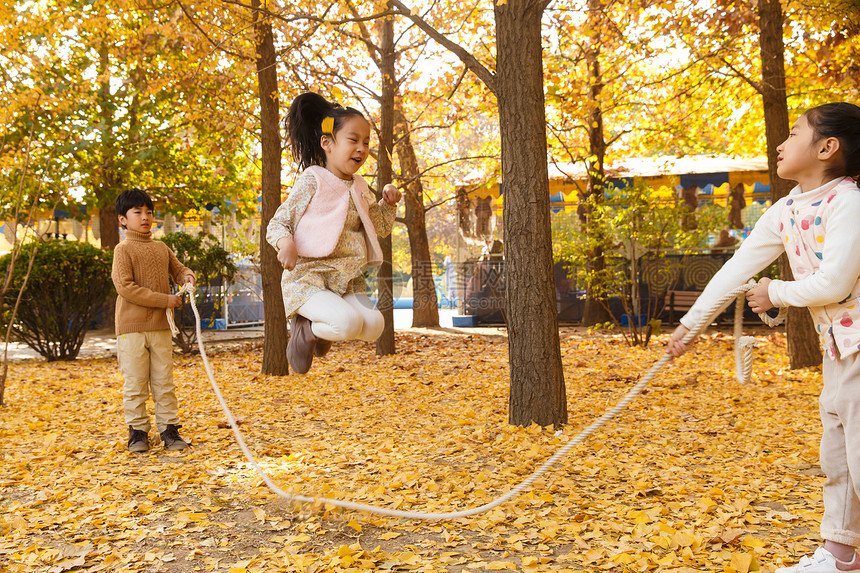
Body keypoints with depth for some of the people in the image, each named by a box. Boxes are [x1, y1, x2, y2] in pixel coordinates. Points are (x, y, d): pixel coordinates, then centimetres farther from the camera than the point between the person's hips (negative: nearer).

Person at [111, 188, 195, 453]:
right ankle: (137, 431, 13)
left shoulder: (162, 248, 12)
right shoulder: (123, 250, -6)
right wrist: (164, 300, -16)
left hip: (161, 327, 5)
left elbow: (177, 268, 25)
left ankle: (169, 428, 15)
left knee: (164, 382, 8)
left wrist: (186, 276, -2)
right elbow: (125, 287, -15)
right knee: (135, 383, 1)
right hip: (132, 327, -5)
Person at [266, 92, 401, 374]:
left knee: (374, 325, -18)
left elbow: (382, 227, 24)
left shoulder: (359, 188, 14)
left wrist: (389, 203, 5)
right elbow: (277, 223, -4)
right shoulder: (312, 181, -4)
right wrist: (285, 242, -26)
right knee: (349, 322, -30)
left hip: (346, 282, 6)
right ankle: (305, 329, 3)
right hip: (306, 277, -6)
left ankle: (320, 329, 12)